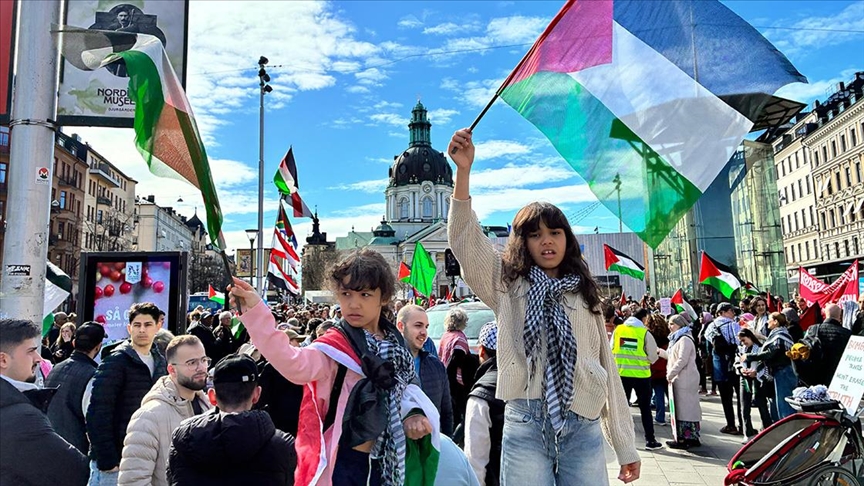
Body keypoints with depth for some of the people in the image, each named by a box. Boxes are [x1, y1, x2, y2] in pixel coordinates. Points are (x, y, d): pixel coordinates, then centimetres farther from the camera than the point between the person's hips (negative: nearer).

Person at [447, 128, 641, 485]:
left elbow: (607, 368, 13)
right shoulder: (507, 284, 7)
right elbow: (465, 241, -7)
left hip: (584, 428, 2)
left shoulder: (585, 295, 14)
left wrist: (625, 446, 11)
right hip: (525, 425, -2)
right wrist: (463, 171, -18)